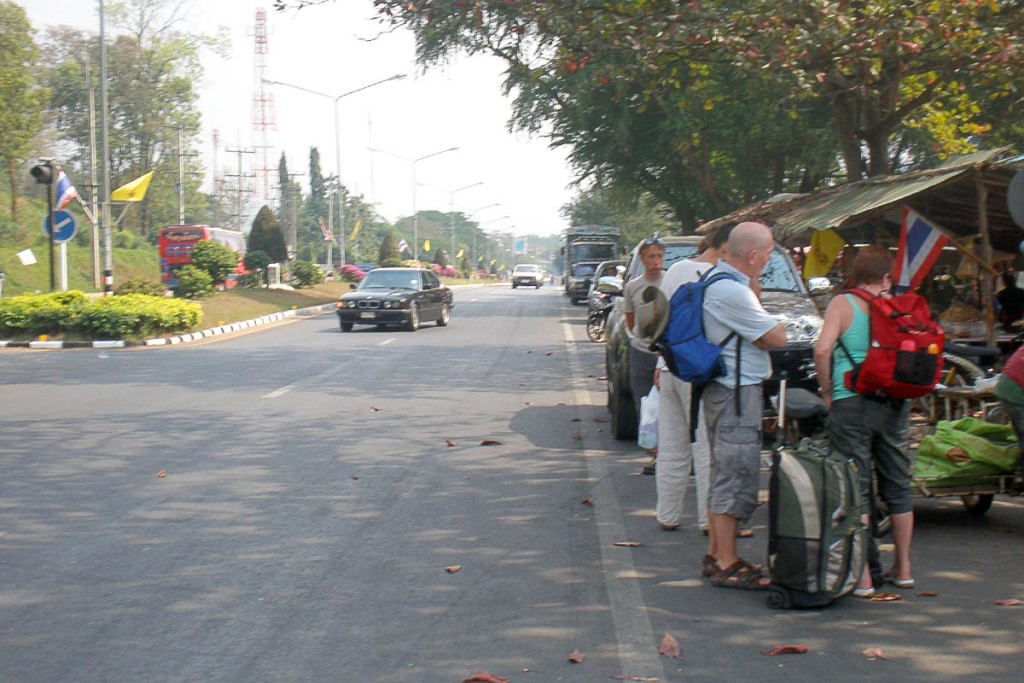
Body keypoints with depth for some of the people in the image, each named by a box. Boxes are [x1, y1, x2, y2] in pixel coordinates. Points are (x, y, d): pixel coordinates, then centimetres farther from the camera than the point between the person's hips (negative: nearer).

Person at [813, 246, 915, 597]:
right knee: (898, 486, 16)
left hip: (851, 402, -3)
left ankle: (862, 576, -2)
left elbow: (823, 348, -16)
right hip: (895, 406, 3)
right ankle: (903, 568, 25)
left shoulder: (843, 304, -3)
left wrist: (827, 391, -4)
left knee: (856, 489, 0)